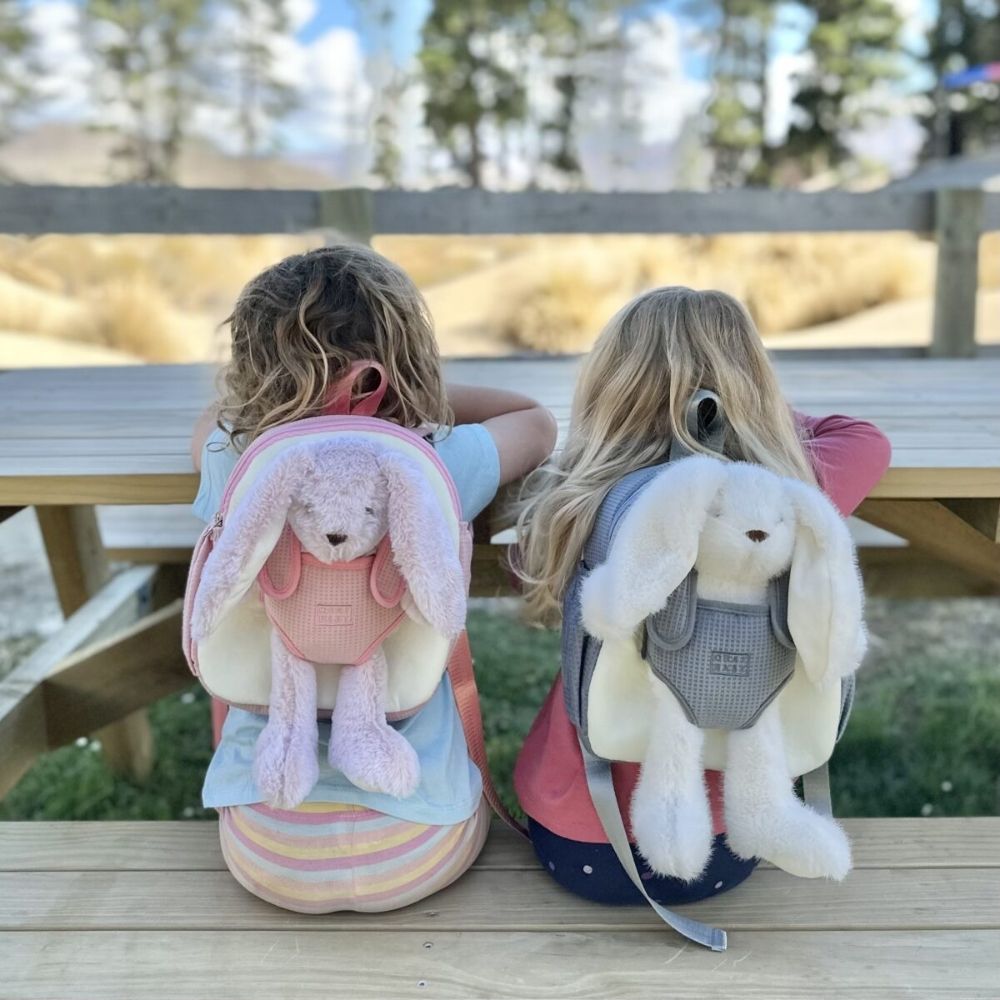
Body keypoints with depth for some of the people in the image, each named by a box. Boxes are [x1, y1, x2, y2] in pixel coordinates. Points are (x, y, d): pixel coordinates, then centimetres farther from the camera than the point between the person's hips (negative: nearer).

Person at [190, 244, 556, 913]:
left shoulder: (229, 462, -11)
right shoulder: (438, 465, -16)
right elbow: (539, 423, 7)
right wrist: (420, 401, 13)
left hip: (264, 854, 2)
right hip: (416, 855, -2)